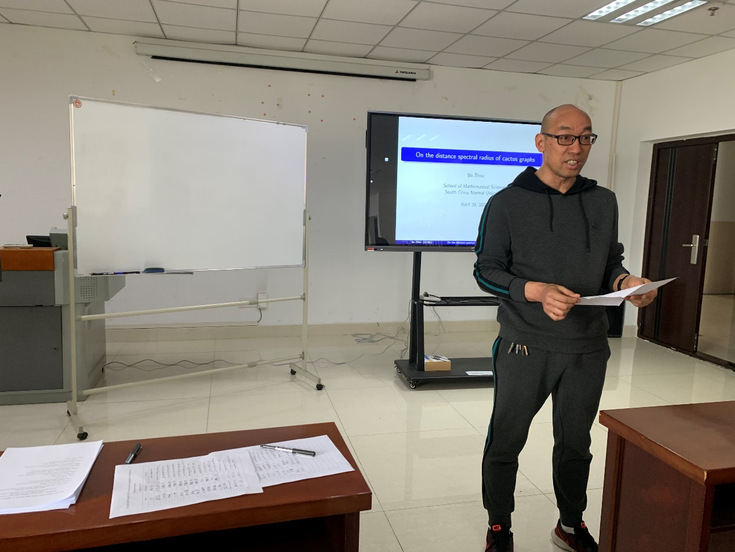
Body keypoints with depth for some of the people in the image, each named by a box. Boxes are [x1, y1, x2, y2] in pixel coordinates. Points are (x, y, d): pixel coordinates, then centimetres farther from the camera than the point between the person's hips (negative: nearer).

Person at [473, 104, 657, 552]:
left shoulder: (604, 202, 8)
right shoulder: (507, 203, -5)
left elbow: (610, 262, 14)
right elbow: (486, 271, -6)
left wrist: (626, 281, -9)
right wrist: (537, 291, -21)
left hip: (588, 347, 4)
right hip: (525, 346, -3)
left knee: (576, 443, 18)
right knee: (506, 441, 8)